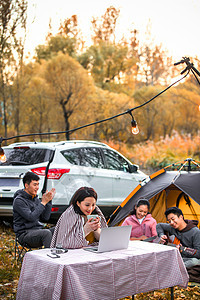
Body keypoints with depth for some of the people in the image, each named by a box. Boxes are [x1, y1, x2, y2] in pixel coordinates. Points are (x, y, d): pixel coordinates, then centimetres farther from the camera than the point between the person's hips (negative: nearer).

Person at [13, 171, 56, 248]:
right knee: (46, 233, -34)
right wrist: (43, 203, -18)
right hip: (24, 234, -7)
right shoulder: (19, 200, -9)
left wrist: (49, 201, -2)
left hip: (38, 230, 7)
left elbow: (45, 218, 8)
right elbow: (31, 217, -21)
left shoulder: (36, 198, 14)